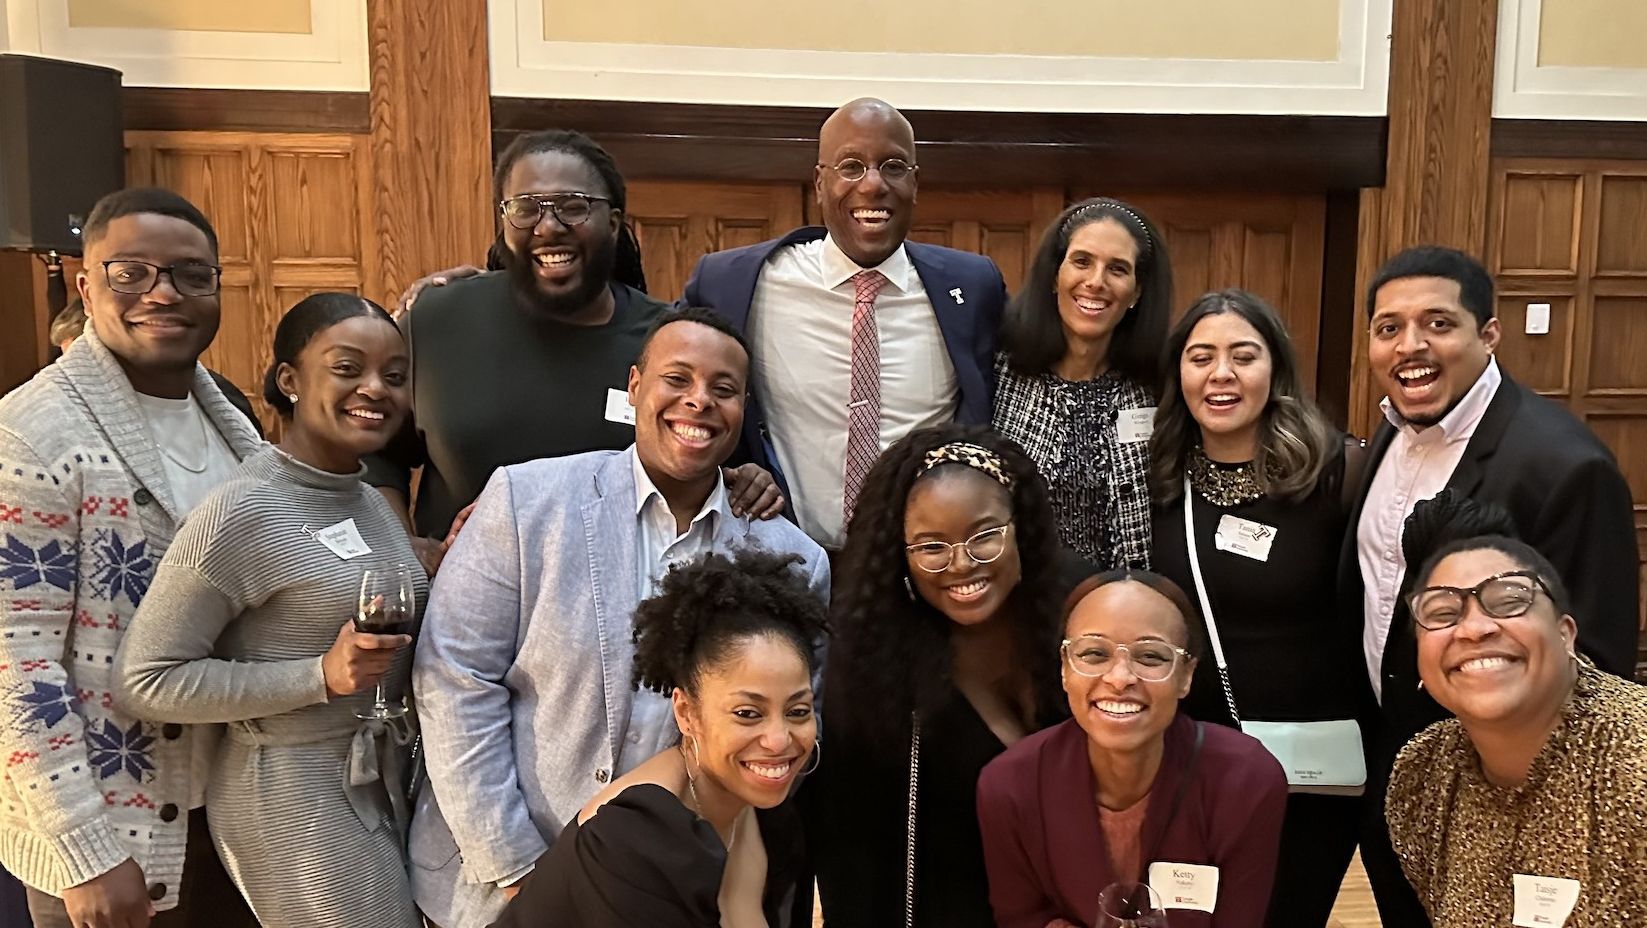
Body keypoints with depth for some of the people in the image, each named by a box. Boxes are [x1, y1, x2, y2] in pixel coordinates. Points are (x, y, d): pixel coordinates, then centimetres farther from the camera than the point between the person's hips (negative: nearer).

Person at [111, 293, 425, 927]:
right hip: (292, 795, -8)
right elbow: (143, 680, -18)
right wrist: (323, 676, -24)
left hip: (384, 781, 8)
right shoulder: (243, 513, -19)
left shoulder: (371, 501, 5)